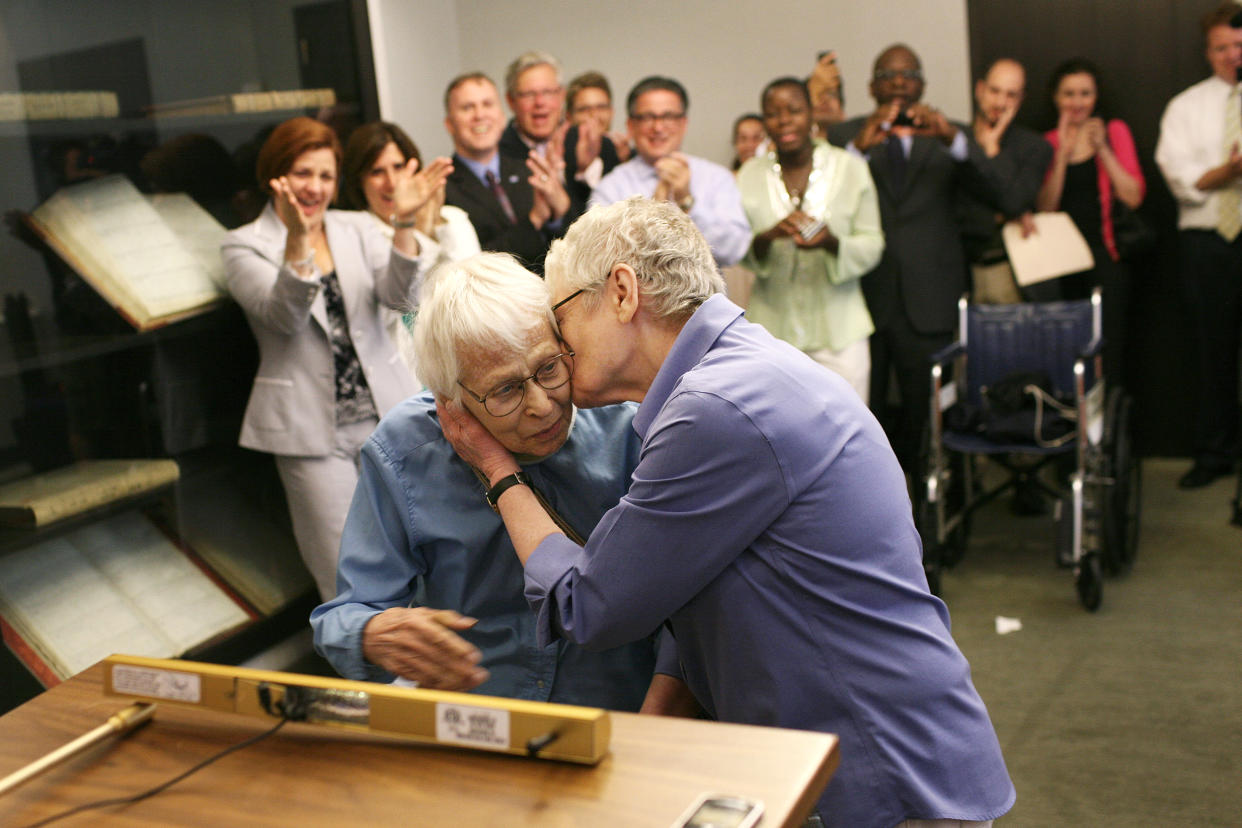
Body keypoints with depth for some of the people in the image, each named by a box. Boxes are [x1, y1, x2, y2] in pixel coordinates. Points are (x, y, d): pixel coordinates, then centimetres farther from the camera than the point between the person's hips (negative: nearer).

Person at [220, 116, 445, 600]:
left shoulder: (357, 229, 9)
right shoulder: (244, 246, 0)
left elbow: (397, 295, -7)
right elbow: (284, 316, -18)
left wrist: (404, 223, -23)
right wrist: (297, 237, -33)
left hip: (386, 414, 3)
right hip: (312, 430, -3)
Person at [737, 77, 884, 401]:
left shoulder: (851, 168, 1)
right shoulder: (750, 175, 5)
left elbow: (873, 246, 1)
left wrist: (832, 243, -20)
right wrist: (768, 236, -19)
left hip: (839, 330, -1)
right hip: (772, 328, 1)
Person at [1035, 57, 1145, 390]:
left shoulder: (1114, 131, 6)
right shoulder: (1048, 142, 10)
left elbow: (1133, 197, -4)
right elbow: (1044, 207, -2)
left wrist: (1102, 148, -10)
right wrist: (1063, 153, -9)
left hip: (1105, 253, -2)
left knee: (1107, 347, -10)